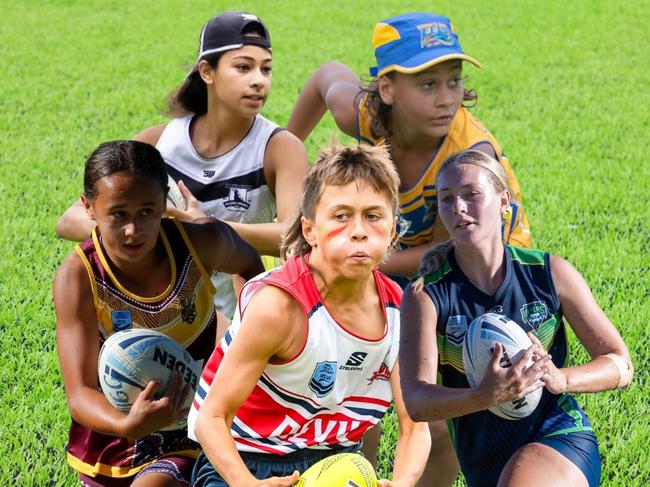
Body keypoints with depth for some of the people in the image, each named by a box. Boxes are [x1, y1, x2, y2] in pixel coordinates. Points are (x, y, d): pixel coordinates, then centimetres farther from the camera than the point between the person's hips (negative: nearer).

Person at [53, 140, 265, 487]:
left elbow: (249, 266, 10)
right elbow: (80, 394, -27)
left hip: (189, 439, -1)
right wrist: (128, 425, -47)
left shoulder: (202, 244, -17)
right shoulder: (78, 277, -22)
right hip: (109, 442, 1)